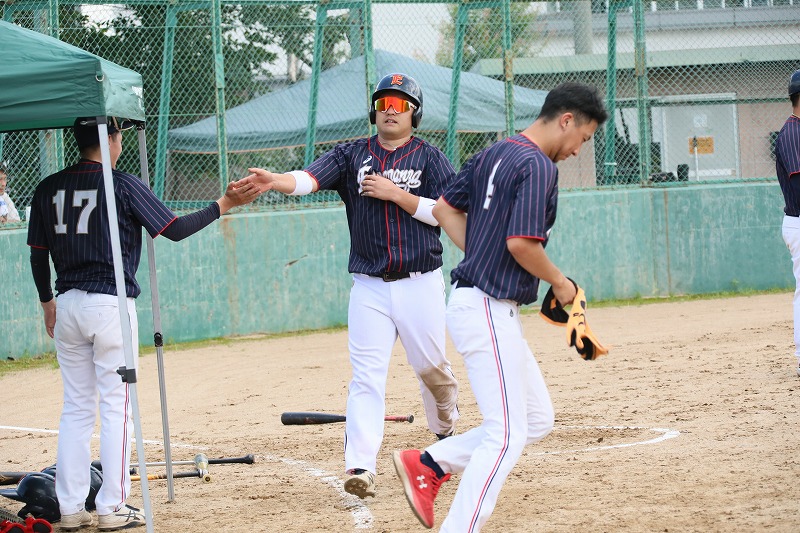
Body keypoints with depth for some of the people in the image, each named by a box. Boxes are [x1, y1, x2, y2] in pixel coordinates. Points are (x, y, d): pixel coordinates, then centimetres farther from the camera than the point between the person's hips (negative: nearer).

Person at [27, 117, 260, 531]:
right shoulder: (122, 186, -8)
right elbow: (174, 229, -11)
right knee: (116, 407, 0)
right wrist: (223, 205, -4)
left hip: (67, 306, 5)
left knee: (76, 407, 11)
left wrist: (47, 302, 24)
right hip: (111, 305, -5)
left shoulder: (49, 189, 6)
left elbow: (38, 256, 10)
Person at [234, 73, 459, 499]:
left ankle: (445, 429, 39)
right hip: (369, 287, 1)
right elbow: (310, 178, -13)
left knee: (432, 367, 9)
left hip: (421, 284, 0)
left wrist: (396, 194, -15)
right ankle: (360, 467, -15)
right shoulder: (352, 155, 5)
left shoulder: (429, 157, 2)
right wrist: (276, 181, -34)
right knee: (366, 376, -8)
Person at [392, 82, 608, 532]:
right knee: (507, 435, -9)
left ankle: (428, 465, 15)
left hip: (475, 299, 10)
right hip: (489, 309, -10)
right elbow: (521, 243, -24)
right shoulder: (539, 167, -16)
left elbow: (445, 208, 20)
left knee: (537, 419, 15)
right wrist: (560, 283, -7)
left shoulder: (493, 155, 13)